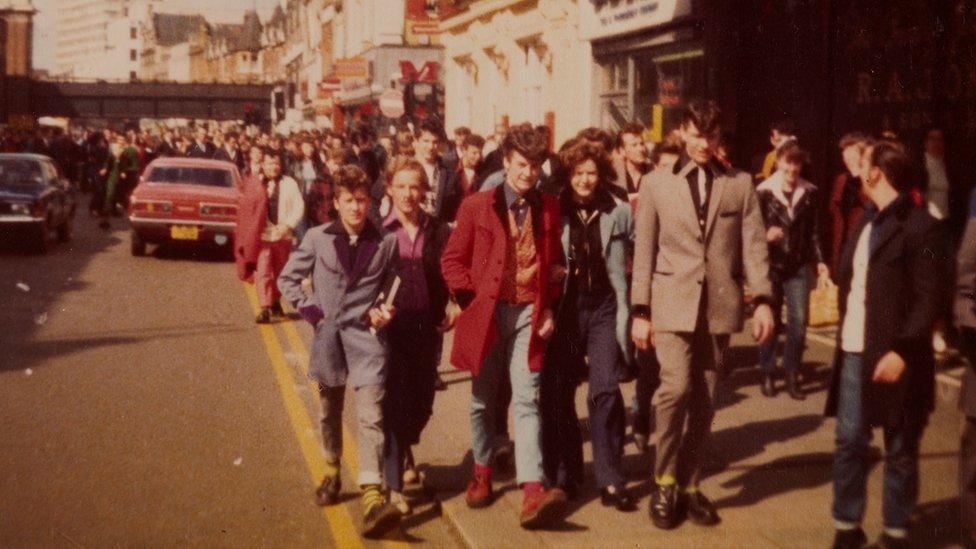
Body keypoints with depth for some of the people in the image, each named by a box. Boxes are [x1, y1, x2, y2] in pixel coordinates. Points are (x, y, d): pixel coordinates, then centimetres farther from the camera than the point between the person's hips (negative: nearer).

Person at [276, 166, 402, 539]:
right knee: (330, 410, 18)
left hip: (366, 335, -2)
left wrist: (383, 310, -5)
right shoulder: (318, 239, 1)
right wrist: (309, 310, -1)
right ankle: (332, 472, 42)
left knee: (370, 414, -14)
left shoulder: (385, 243, 0)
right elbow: (288, 278, 11)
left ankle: (372, 498, -22)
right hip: (328, 336, 2)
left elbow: (392, 287, 13)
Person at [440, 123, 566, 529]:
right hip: (488, 312, 0)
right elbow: (452, 260, 1)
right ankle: (482, 472, 31)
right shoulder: (477, 206, -1)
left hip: (529, 314, 0)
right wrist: (472, 301, -8)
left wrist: (549, 309, 4)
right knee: (483, 398, 12)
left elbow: (555, 264, 14)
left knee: (527, 399, -8)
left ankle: (532, 489, -16)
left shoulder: (549, 208, 6)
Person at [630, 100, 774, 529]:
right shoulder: (656, 183, 5)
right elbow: (644, 251, 5)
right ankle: (664, 482, 0)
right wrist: (640, 311, 1)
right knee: (676, 386, -17)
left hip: (719, 305, 2)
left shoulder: (740, 184, 9)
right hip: (672, 304, -2)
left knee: (704, 401, 7)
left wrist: (762, 300, -6)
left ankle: (689, 485, 22)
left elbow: (753, 245, 5)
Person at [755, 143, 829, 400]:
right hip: (771, 265, -2)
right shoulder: (763, 192, -4)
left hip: (798, 266, 2)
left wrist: (819, 260, 7)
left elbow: (814, 231, 12)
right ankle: (768, 374, 18)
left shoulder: (810, 193, 4)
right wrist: (766, 235, -21)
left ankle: (792, 375, 9)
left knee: (798, 321, -3)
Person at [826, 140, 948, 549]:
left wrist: (902, 351, -21)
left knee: (900, 451, 6)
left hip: (893, 358, -7)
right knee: (849, 444, 8)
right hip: (854, 354, 7)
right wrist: (844, 340, 9)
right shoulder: (866, 222, 15)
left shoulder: (919, 226, -10)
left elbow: (930, 298, -14)